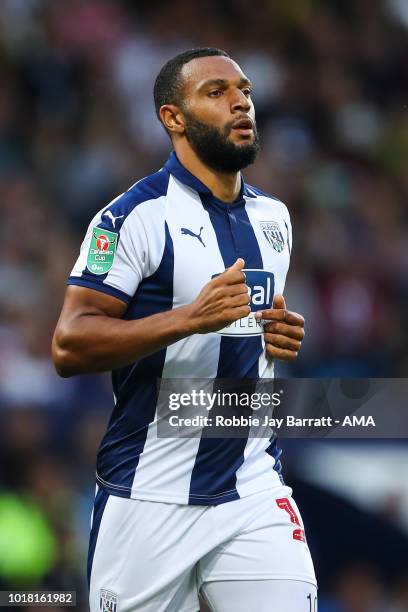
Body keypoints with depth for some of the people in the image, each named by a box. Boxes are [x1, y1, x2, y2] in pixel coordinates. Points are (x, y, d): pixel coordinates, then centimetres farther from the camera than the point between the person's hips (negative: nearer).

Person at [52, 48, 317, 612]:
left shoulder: (273, 217, 13)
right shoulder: (135, 216, -9)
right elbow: (69, 347, -15)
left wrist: (283, 335, 6)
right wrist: (190, 318, -26)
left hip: (254, 491, 5)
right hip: (150, 500, -5)